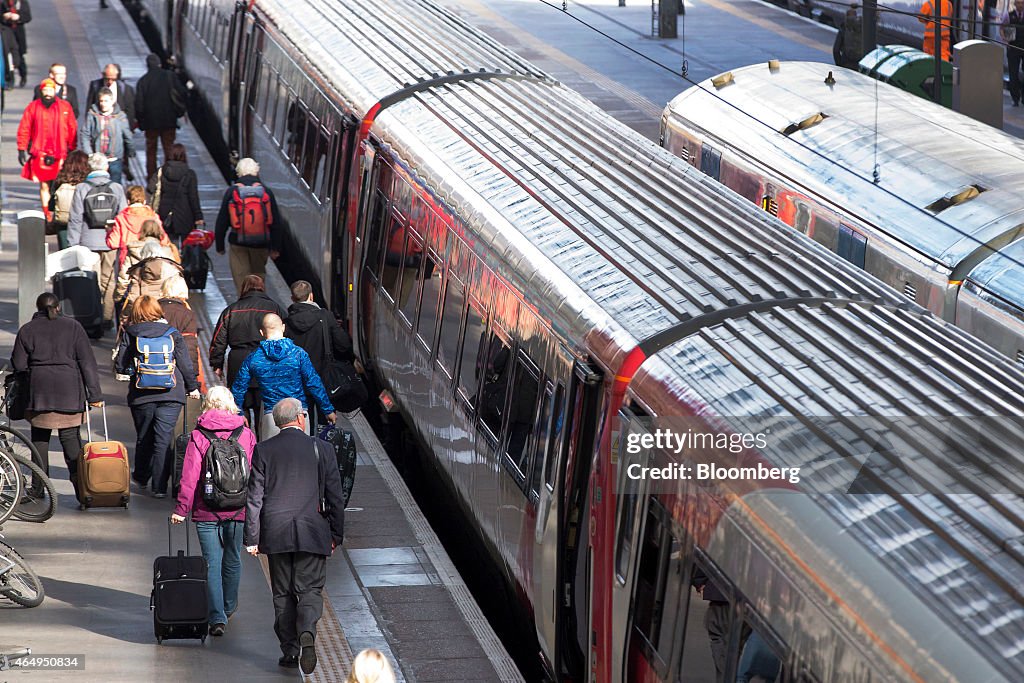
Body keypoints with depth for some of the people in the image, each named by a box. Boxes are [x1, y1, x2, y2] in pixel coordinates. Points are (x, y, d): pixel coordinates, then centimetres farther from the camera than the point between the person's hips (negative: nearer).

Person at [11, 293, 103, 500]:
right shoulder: (73, 327, 3)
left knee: (40, 438, 10)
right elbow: (87, 362, 0)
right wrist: (95, 394, 1)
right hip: (69, 390, 0)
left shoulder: (27, 330, 5)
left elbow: (18, 365, 4)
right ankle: (80, 486, -8)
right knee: (70, 436, 4)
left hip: (39, 390, 0)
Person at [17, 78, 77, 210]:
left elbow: (73, 130, 8)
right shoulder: (33, 107, 5)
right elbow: (24, 130, 6)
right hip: (40, 155, 0)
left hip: (60, 154, 0)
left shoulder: (65, 107, 5)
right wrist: (22, 150, 1)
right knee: (44, 186, 2)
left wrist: (72, 151, 5)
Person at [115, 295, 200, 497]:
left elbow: (120, 366, -1)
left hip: (141, 395, 1)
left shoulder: (129, 335, -2)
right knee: (163, 439, -1)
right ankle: (160, 486, -5)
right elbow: (185, 364, 1)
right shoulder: (172, 334, -1)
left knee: (143, 437, 18)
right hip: (171, 395, -1)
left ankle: (141, 476, 37)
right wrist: (192, 387, 15)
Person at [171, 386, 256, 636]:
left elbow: (190, 477, -10)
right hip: (238, 511, 2)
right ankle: (229, 607, 39)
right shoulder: (247, 435, 0)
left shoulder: (198, 436, -7)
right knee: (233, 559, 20)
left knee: (212, 563, 0)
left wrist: (181, 509, -4)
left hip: (207, 512, -2)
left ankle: (217, 618, -9)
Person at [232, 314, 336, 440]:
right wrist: (328, 410, 5)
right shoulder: (298, 354, -5)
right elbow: (314, 384, -4)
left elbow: (238, 389, 7)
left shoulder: (252, 359, 0)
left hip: (270, 416, 1)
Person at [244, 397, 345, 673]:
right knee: (310, 589, 2)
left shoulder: (263, 450, 0)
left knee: (283, 593, 11)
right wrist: (336, 534, 9)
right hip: (312, 533, -1)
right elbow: (334, 496, 0)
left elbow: (254, 497, -1)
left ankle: (290, 650, 10)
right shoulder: (320, 448, -2)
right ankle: (307, 632, -24)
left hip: (276, 533, 1)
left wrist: (252, 538, 3)